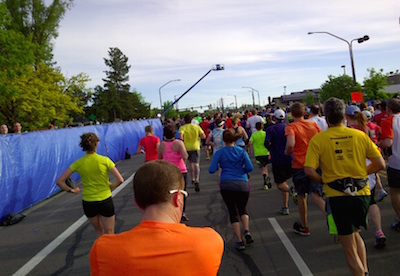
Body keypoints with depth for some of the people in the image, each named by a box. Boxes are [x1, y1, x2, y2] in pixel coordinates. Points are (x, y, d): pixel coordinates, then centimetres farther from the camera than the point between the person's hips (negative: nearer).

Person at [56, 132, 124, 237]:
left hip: (88, 202, 3)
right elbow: (120, 180, -13)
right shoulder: (105, 160, -12)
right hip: (105, 201, -2)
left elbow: (59, 181, -6)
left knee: (99, 231, 25)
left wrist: (71, 190, 5)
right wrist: (110, 186, 3)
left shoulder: (78, 163, -6)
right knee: (109, 234, 11)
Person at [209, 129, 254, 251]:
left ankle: (240, 241, 4)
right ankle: (247, 231, 0)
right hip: (243, 184, 2)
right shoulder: (242, 151, 5)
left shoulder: (219, 153, 1)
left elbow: (211, 170, -5)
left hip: (227, 185, -1)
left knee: (233, 212, 8)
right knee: (242, 209, 22)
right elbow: (250, 168, -2)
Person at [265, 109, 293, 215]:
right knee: (284, 181, 17)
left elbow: (267, 143, -17)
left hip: (277, 160, -4)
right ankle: (285, 207, 18)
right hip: (290, 159, 4)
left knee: (280, 183, 6)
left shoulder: (271, 129, -5)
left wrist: (271, 150, 4)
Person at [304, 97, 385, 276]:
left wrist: (323, 180, 3)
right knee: (355, 233, 30)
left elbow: (309, 171, -16)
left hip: (337, 196, -3)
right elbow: (380, 164, 3)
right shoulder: (360, 135, 0)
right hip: (362, 194, 4)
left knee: (350, 249, 10)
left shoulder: (318, 139, -7)